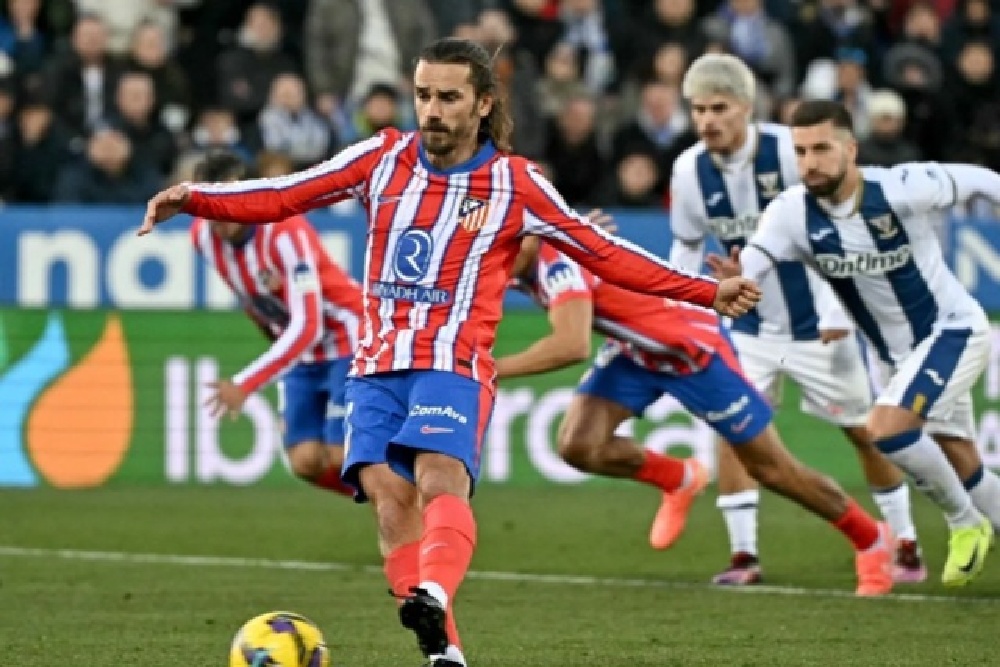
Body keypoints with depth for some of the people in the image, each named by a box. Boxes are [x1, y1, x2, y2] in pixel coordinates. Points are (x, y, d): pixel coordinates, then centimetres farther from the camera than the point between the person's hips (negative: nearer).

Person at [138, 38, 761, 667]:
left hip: (454, 364, -3)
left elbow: (605, 253, 8)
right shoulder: (384, 157, 9)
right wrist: (194, 198, -7)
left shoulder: (515, 183, 4)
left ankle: (432, 599, -55)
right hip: (377, 364, 3)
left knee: (440, 478, -29)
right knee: (387, 489, -17)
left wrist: (707, 291, 4)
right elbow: (282, 196, 7)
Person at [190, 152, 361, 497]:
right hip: (301, 352, 7)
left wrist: (245, 384, -40)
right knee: (306, 463, -3)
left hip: (348, 341, -7)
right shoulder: (202, 235, -9)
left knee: (340, 457, -15)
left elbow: (307, 327, -36)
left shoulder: (285, 232, -31)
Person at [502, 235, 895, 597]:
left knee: (771, 469, 3)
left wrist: (495, 369, -44)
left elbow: (572, 346, -48)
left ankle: (871, 539, 24)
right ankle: (679, 480, 17)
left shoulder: (560, 263, -35)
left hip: (693, 348, -8)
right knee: (577, 447, -11)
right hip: (634, 351, 8)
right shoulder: (531, 265, -9)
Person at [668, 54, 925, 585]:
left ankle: (906, 546, 20)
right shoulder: (689, 171, -8)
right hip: (751, 329, 3)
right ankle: (743, 555, -5)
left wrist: (838, 308, -17)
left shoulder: (790, 151, -20)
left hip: (816, 324, -3)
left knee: (865, 430, 6)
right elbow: (687, 247, 8)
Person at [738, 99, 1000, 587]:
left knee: (885, 429, -24)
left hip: (952, 330, -5)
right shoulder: (792, 212, -16)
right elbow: (746, 268, -28)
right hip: (895, 354, 5)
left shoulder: (900, 188, -25)